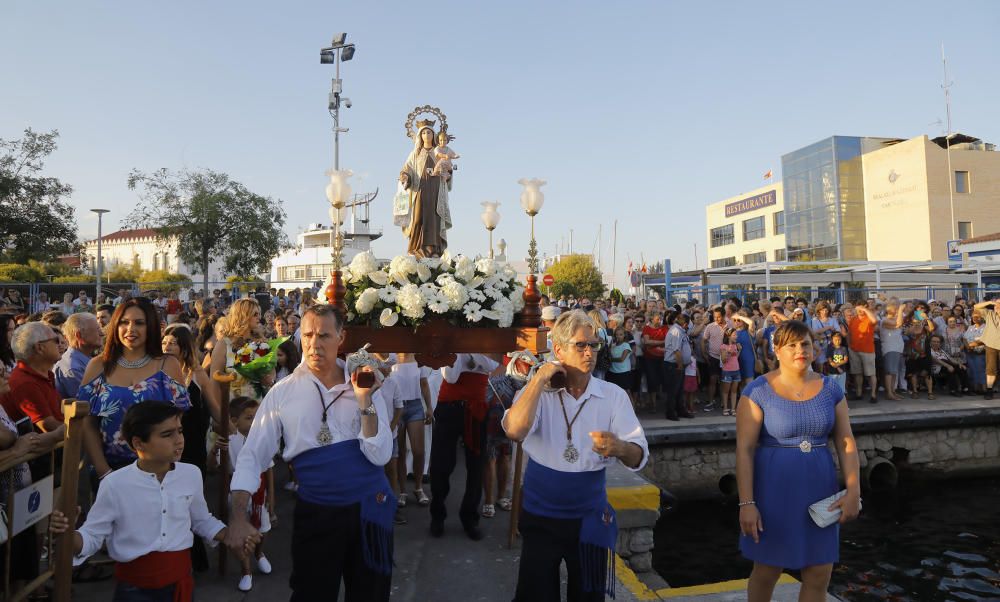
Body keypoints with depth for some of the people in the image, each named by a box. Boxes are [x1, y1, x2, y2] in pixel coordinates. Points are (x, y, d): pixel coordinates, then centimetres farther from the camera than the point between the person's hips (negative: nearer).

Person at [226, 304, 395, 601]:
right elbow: (252, 455, -2)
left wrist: (364, 400, -20)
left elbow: (380, 455, -10)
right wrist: (238, 518, -10)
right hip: (314, 511, -1)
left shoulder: (363, 385, -4)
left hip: (369, 507, 1)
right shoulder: (282, 393, -4)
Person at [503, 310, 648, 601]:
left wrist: (619, 448, -34)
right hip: (540, 517, -1)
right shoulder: (536, 392, -6)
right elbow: (515, 431, -26)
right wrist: (539, 378, -24)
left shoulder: (613, 395, -5)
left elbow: (639, 456, -11)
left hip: (590, 519, 1)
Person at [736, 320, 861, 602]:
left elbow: (846, 443, 2)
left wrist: (853, 491, -9)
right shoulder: (758, 391, -11)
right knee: (767, 571, 9)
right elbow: (744, 449, -14)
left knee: (819, 575, 10)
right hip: (774, 490, -4)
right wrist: (746, 503, -18)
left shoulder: (830, 389, 2)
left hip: (818, 489, 4)